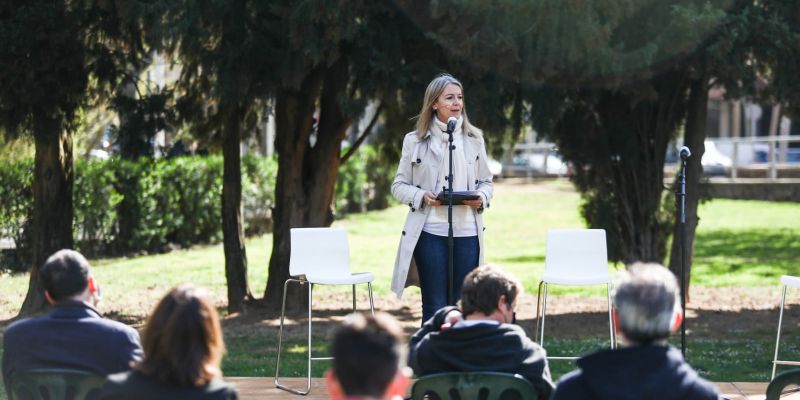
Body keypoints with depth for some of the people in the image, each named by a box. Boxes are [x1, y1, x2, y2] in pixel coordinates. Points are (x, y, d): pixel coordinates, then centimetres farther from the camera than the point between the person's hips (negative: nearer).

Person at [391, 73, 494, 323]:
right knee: (434, 307, -1)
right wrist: (422, 196, -14)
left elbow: (486, 181, 17)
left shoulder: (474, 140, 11)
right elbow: (399, 186, 6)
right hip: (430, 231, -2)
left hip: (467, 232, 2)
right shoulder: (415, 141, 4)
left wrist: (482, 198, -6)